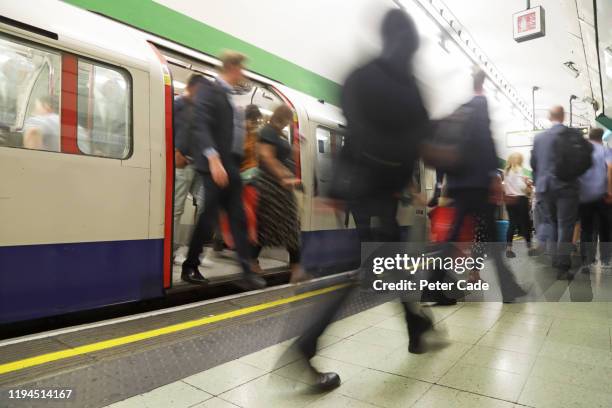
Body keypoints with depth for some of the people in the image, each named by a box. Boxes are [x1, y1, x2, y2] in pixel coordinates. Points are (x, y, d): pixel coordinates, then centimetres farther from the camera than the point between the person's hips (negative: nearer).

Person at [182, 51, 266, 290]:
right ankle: (190, 268, 17)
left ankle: (247, 272, 6)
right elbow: (201, 126, -19)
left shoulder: (226, 96, 19)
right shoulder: (208, 91, -6)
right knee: (209, 218, -1)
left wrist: (234, 164, 16)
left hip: (230, 166, 8)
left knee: (238, 219, 3)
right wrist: (213, 159, -30)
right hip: (214, 166, -8)